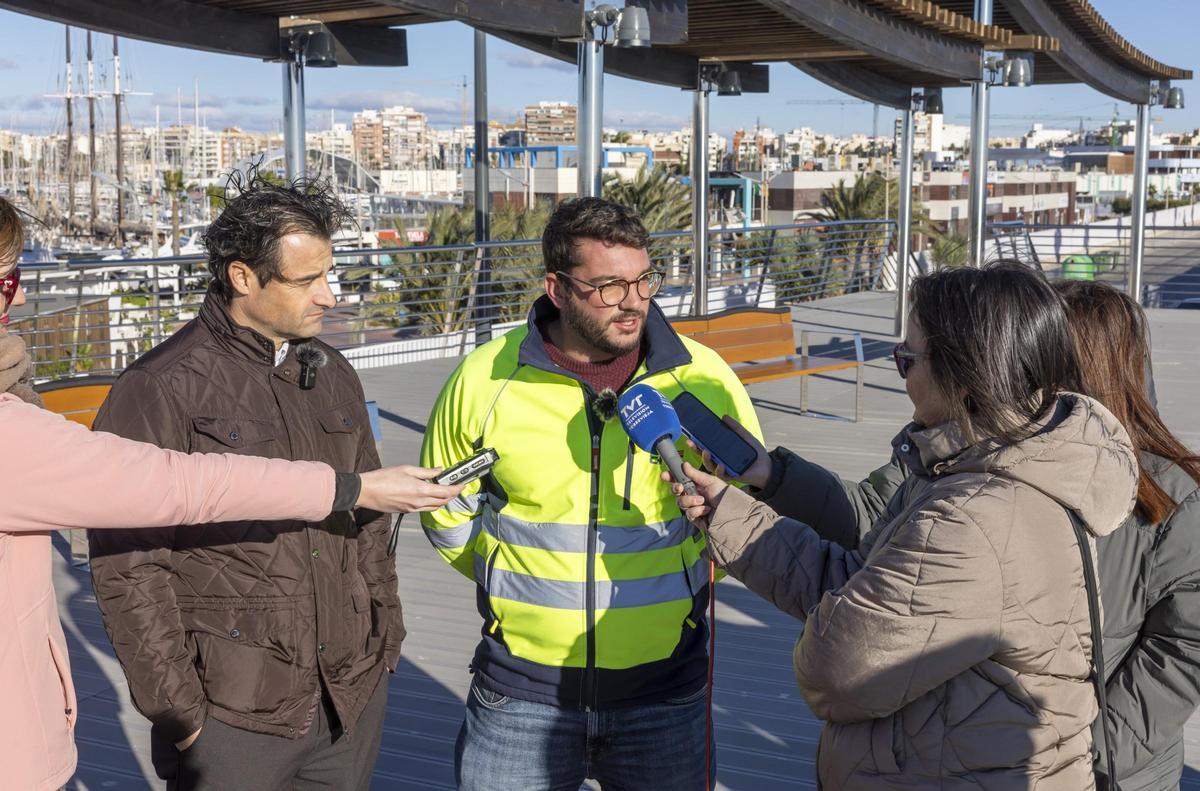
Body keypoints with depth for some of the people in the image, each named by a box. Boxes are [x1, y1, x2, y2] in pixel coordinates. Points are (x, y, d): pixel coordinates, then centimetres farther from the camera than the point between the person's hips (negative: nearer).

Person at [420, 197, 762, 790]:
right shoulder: (485, 380, -8)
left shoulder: (702, 379, -6)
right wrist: (526, 585, 7)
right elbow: (447, 514, 7)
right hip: (523, 692, 0)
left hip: (664, 690, 1)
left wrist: (681, 581, 7)